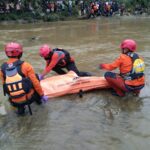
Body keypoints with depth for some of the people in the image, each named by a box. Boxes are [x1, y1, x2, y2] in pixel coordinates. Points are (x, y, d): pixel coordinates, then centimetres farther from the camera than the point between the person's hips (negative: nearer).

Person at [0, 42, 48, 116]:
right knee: (36, 78, 21)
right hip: (29, 97, -3)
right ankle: (38, 99, 36)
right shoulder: (25, 65, -15)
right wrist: (42, 95, 2)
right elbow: (35, 82, -11)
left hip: (14, 102, 3)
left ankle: (20, 108, 19)